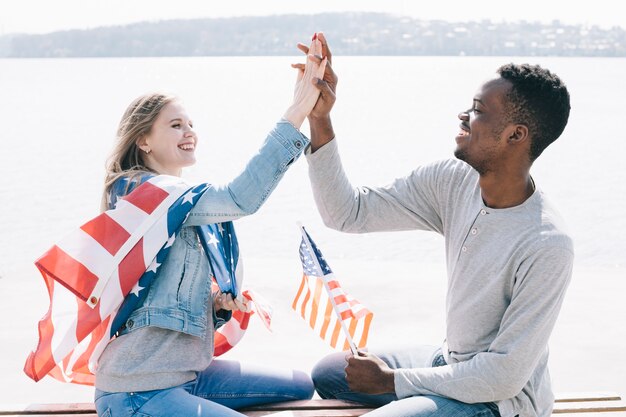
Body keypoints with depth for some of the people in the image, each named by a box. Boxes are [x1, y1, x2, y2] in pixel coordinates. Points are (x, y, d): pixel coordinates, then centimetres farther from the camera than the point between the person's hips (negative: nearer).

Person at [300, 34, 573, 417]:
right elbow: (348, 213, -6)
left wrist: (390, 380, -18)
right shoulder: (451, 182, -9)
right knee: (328, 374, 19)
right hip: (452, 362, 8)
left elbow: (506, 377, -26)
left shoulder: (547, 247, -30)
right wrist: (319, 120, -18)